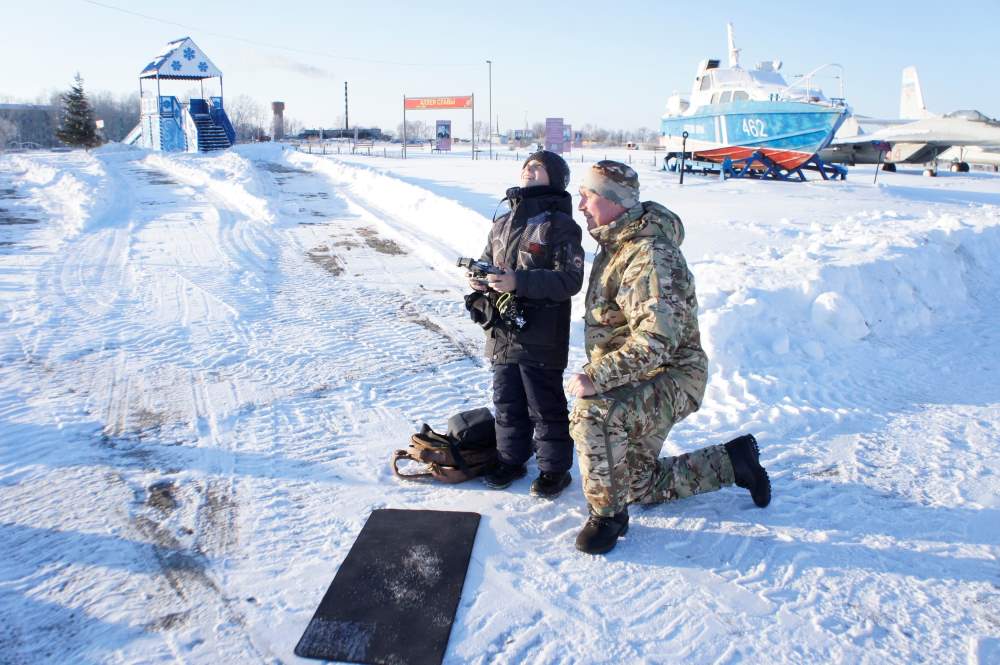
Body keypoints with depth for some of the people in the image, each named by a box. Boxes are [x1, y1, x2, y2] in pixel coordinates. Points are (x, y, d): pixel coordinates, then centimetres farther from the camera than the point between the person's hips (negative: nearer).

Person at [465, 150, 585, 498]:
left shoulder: (560, 225, -10)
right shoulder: (502, 223, 11)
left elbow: (569, 279, -18)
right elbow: (487, 261, 21)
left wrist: (519, 281, -27)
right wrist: (478, 278, -4)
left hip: (540, 336, -6)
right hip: (503, 332, 6)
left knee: (546, 406, 6)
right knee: (507, 402, 17)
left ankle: (554, 468, 23)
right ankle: (511, 460, 34)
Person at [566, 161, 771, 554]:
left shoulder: (650, 256, -25)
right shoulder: (615, 244, 7)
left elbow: (655, 340, -34)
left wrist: (596, 377, -32)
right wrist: (597, 372, 17)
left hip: (669, 379, -10)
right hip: (636, 385, 10)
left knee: (593, 413, -35)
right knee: (641, 486, 17)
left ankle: (608, 514, -16)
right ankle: (733, 461, 32)